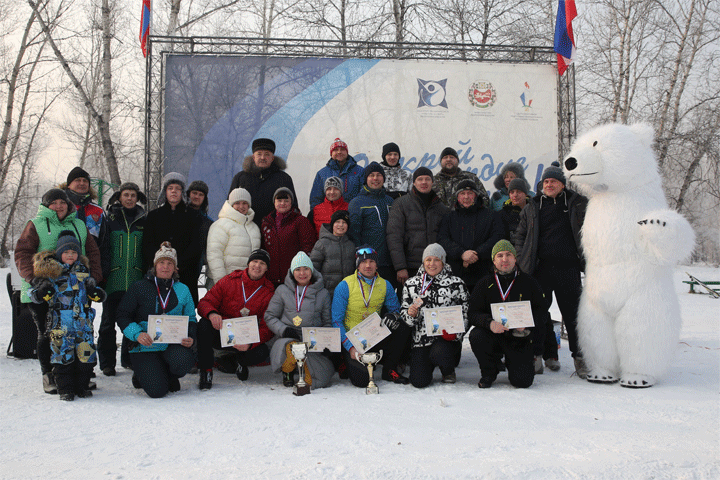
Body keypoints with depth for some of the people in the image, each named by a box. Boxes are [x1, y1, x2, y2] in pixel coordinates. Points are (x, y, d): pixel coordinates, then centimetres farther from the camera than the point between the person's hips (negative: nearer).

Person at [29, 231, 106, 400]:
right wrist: (43, 292, -17)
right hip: (60, 322, -2)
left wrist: (96, 294, 0)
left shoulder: (83, 271, 12)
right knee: (62, 354, -2)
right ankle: (65, 389, 10)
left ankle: (82, 386, 17)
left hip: (83, 322, 3)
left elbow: (92, 292, 22)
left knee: (86, 354, 1)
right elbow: (35, 295, 4)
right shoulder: (50, 272, 3)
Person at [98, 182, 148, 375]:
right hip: (113, 279, -2)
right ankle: (107, 362, 10)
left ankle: (129, 358, 20)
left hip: (136, 279, 2)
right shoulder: (110, 218, 5)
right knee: (109, 321, 1)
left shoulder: (143, 220, 11)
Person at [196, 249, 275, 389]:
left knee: (262, 353, -28)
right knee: (205, 323, -30)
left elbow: (268, 327, -10)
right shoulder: (229, 281, -4)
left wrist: (250, 343, -30)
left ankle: (237, 361, 11)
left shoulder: (269, 292, -4)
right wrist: (211, 313, -31)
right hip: (220, 334, 0)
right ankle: (206, 370, -11)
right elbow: (205, 303, -4)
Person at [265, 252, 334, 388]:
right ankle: (287, 371, 1)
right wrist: (283, 330, -10)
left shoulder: (323, 294, 11)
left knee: (319, 381, -18)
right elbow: (270, 316, 9)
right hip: (288, 339, -1)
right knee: (292, 350, -39)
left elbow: (328, 322, 16)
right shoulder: (283, 290, 8)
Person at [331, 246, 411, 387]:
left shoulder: (385, 285, 2)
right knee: (362, 380, -24)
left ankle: (389, 370, -2)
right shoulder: (345, 286, -10)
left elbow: (395, 309, 13)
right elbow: (337, 321, -9)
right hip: (352, 339, -4)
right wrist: (350, 347, -20)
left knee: (403, 328, -22)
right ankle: (349, 362, 13)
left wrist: (393, 316, -14)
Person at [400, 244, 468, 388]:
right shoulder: (411, 284, 8)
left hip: (447, 338, -1)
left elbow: (465, 314, 5)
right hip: (421, 338, 1)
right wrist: (411, 314, -12)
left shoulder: (457, 284, 3)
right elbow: (404, 315, 12)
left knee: (439, 353, -35)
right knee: (419, 381, -14)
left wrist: (455, 332, -13)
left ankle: (448, 370, 4)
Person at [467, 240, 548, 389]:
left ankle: (525, 363, 24)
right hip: (493, 337, 1)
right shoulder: (485, 283, 2)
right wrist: (489, 323, -26)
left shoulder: (528, 282, 2)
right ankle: (489, 372, -1)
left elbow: (542, 310, 2)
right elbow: (473, 312, -4)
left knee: (522, 381, -16)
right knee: (476, 336, -32)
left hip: (520, 339, -1)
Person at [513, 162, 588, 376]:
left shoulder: (576, 203, 7)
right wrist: (523, 259, 4)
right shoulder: (532, 207, 12)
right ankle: (548, 354, 18)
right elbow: (519, 235, 16)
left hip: (568, 269, -2)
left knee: (572, 313, 1)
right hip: (541, 268, 2)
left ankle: (580, 357, 11)